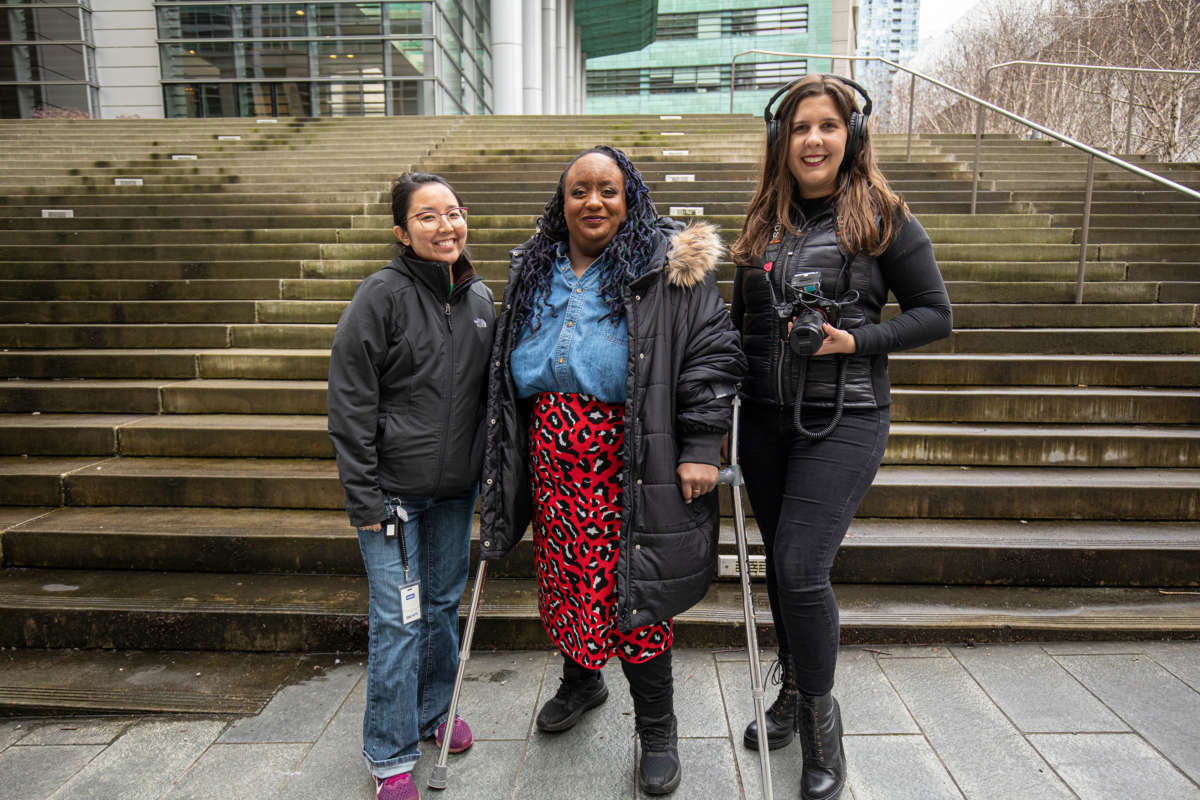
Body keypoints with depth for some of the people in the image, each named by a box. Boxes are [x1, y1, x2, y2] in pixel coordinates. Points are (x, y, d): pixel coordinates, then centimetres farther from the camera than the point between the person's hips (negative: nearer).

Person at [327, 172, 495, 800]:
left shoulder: (480, 299, 5)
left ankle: (433, 711, 40)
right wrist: (364, 497, -14)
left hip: (455, 488, 5)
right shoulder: (382, 295, -12)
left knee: (444, 603, 18)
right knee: (398, 619, 1)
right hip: (393, 488, -5)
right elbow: (350, 401, -12)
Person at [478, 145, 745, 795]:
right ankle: (580, 681, 46)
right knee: (563, 577, 17)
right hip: (553, 467, 5)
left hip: (628, 471, -5)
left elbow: (713, 352, -8)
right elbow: (509, 374, 20)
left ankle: (656, 732, 22)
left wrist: (699, 447, -15)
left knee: (633, 593, 0)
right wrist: (500, 464, 20)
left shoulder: (669, 268, -5)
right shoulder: (534, 272, 12)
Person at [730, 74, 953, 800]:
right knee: (779, 563, 14)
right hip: (766, 419, 5)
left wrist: (855, 341, -16)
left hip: (843, 420, -5)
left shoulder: (883, 218, -3)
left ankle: (820, 717, 15)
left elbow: (936, 314, -1)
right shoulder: (764, 223, 10)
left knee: (802, 569, -11)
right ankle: (795, 690, 36)